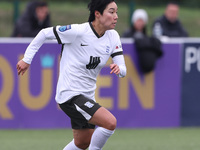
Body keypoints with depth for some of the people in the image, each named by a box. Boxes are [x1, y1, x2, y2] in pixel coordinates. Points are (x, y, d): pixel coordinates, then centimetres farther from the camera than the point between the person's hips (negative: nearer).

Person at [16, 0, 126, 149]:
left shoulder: (113, 36, 0)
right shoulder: (78, 31, -19)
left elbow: (123, 70, 0)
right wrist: (27, 59, -6)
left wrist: (118, 69, -25)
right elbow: (45, 33, -8)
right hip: (69, 95, -8)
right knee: (110, 122, -23)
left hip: (87, 97, 8)